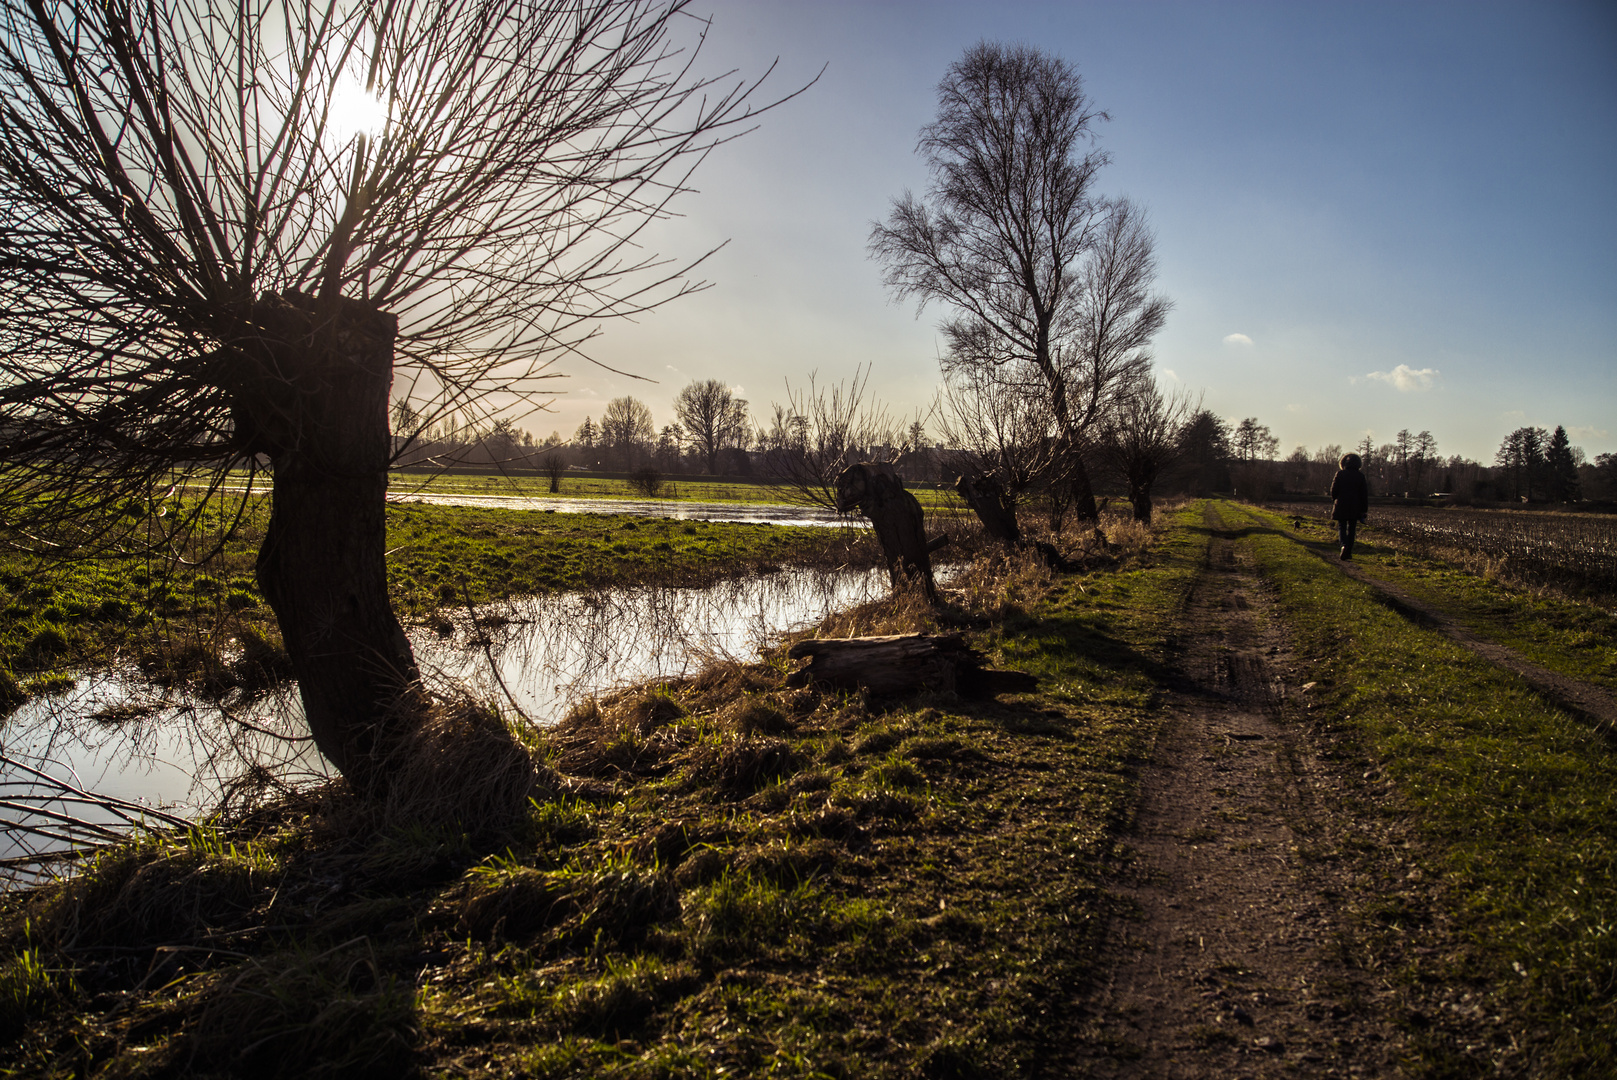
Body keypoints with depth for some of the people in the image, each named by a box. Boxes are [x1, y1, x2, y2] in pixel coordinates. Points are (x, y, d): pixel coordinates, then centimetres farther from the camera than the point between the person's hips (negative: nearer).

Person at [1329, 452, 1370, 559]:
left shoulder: (1340, 474, -4)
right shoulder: (1360, 476, 2)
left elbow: (1333, 491, -3)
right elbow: (1364, 494, 3)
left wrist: (1335, 502, 14)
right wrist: (1364, 510, 8)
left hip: (1341, 506, -2)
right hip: (1355, 508, 2)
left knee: (1341, 527, 4)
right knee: (1351, 529, 9)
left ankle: (1344, 546, -23)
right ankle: (1348, 552, 9)